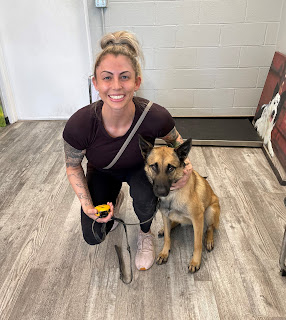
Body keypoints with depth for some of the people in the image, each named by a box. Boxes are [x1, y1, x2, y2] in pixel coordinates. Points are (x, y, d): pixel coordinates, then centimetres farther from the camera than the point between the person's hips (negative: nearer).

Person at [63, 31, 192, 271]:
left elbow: (175, 140, -8)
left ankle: (145, 234, 3)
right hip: (101, 172, 1)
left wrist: (184, 164, -27)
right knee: (93, 236, -4)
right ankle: (115, 199, 28)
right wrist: (87, 205, -22)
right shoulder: (79, 125, -34)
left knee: (144, 197, -33)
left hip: (139, 168, 0)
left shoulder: (155, 117, -34)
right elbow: (73, 165, -13)